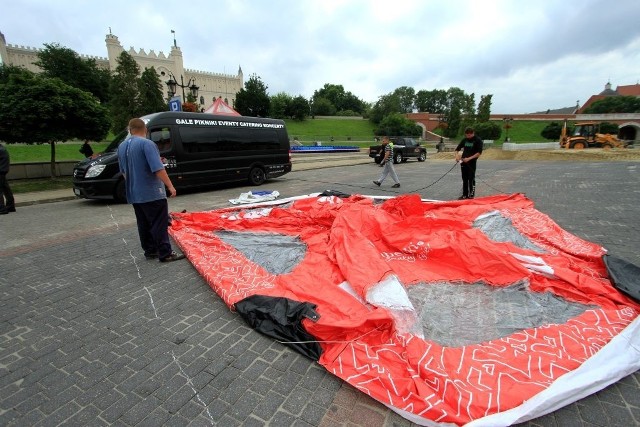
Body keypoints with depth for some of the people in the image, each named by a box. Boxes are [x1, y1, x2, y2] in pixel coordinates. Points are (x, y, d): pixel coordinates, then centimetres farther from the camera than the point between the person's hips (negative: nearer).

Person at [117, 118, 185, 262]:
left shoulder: (122, 146, 12)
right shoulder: (147, 143, -14)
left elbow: (123, 171, 20)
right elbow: (158, 168, -22)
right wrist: (170, 186, -19)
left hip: (134, 193, 8)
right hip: (152, 193, -8)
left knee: (144, 224, 15)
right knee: (159, 224, -4)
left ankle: (150, 251, 22)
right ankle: (165, 254, -2)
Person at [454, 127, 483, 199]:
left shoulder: (478, 140, -5)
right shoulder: (464, 140, 9)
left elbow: (479, 153, -11)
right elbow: (457, 149, 13)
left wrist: (469, 158, -20)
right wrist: (457, 155, -7)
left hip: (472, 163, -5)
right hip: (463, 162, 5)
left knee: (471, 179, -2)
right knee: (464, 179, 10)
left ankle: (471, 195, 6)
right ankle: (465, 195, 17)